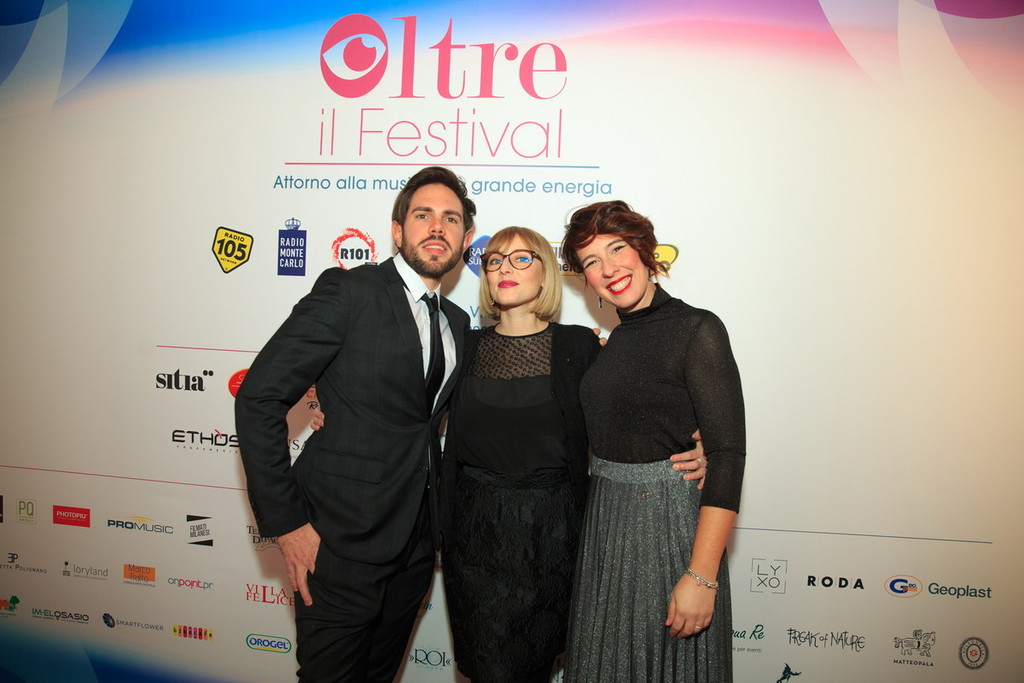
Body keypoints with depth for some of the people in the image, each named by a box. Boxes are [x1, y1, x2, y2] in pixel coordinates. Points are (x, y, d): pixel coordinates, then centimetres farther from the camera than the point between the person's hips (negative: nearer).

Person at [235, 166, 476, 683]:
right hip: (342, 541, -6)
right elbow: (259, 398, -14)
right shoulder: (348, 291, -11)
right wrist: (285, 522, -16)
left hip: (415, 544, 6)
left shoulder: (456, 322, 9)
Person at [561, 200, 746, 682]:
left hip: (670, 521, -7)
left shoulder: (697, 329, -14)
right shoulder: (611, 343, 8)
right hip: (606, 524, 7)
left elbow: (727, 454, -19)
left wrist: (702, 576, -22)